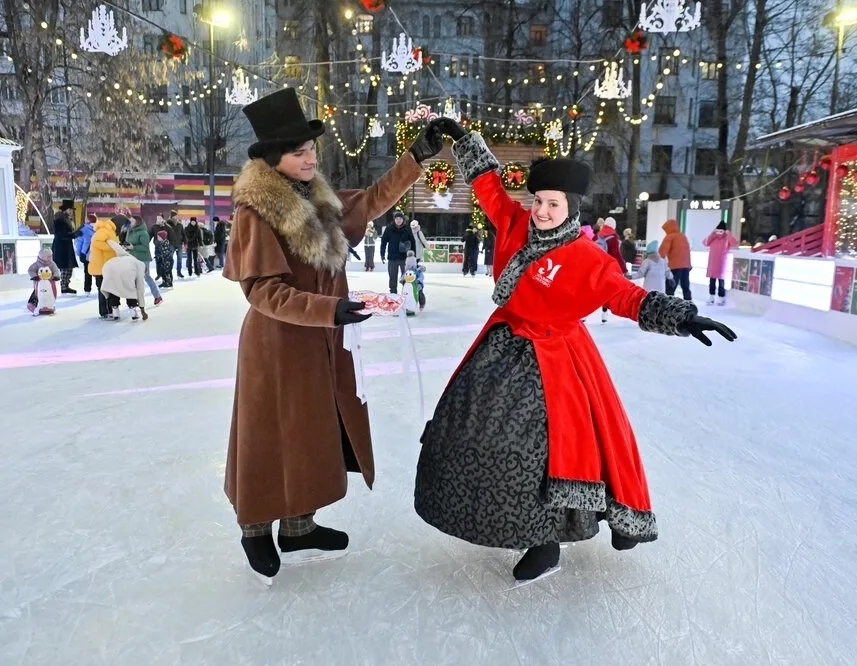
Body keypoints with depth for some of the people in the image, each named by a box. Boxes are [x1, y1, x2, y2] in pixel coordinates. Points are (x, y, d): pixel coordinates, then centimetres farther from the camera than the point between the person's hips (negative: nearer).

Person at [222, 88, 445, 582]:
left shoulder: (319, 200, 6)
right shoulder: (256, 212, -17)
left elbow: (370, 203, 16)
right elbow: (264, 291, -22)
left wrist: (416, 159, 7)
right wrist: (328, 310, -33)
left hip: (322, 342, 8)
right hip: (277, 344, -8)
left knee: (317, 434, 15)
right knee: (274, 439, 7)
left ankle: (298, 525, 32)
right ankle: (257, 530, 29)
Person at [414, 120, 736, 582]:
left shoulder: (586, 260, -17)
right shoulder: (515, 225, -1)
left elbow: (627, 297, -24)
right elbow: (489, 184, 11)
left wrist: (680, 318, -39)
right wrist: (462, 138, 14)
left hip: (551, 359, -6)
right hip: (503, 348, 7)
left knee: (546, 448, -6)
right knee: (474, 433, 15)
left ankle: (546, 543, 15)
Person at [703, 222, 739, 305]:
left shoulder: (727, 239, -3)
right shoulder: (713, 238, 8)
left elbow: (735, 243, -17)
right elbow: (705, 243, -1)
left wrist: (729, 234, -15)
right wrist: (712, 233, -5)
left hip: (721, 265, -4)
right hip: (712, 264, 4)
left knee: (721, 283, -1)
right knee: (712, 282, 9)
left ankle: (721, 300, 5)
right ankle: (711, 299, 16)